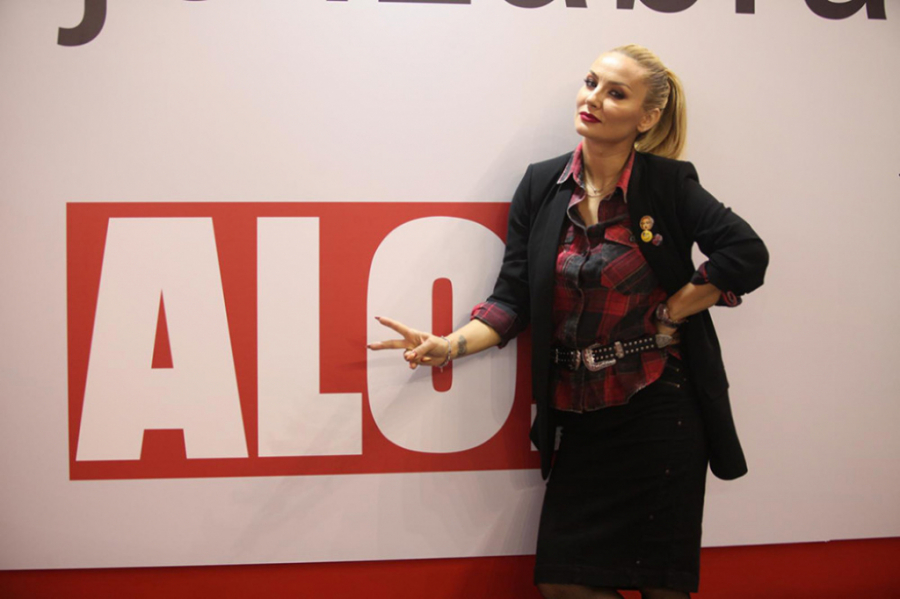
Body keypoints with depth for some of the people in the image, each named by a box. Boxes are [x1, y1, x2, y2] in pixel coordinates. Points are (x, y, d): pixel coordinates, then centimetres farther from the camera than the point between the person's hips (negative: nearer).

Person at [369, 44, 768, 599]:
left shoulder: (668, 183, -6)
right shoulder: (543, 185, 2)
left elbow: (747, 254, -8)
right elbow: (514, 299, 1)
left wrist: (670, 315, -8)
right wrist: (452, 345, -13)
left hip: (659, 412, -3)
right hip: (580, 416, 3)